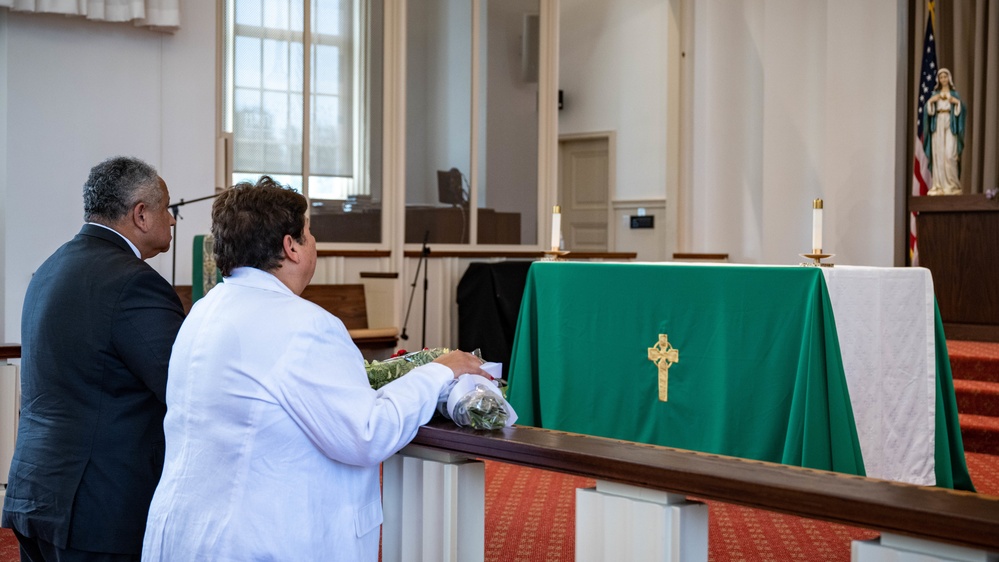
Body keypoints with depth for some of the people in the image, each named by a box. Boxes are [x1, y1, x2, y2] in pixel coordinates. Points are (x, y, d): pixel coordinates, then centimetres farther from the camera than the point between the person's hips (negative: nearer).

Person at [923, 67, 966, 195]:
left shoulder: (954, 94, 10)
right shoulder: (935, 94, 13)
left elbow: (961, 110, 2)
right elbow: (929, 110, 4)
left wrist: (958, 102, -15)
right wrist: (930, 101, -13)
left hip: (950, 125, -2)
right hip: (938, 124, 2)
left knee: (950, 154, -12)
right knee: (938, 153, -5)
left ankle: (952, 184, -7)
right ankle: (939, 184, -3)